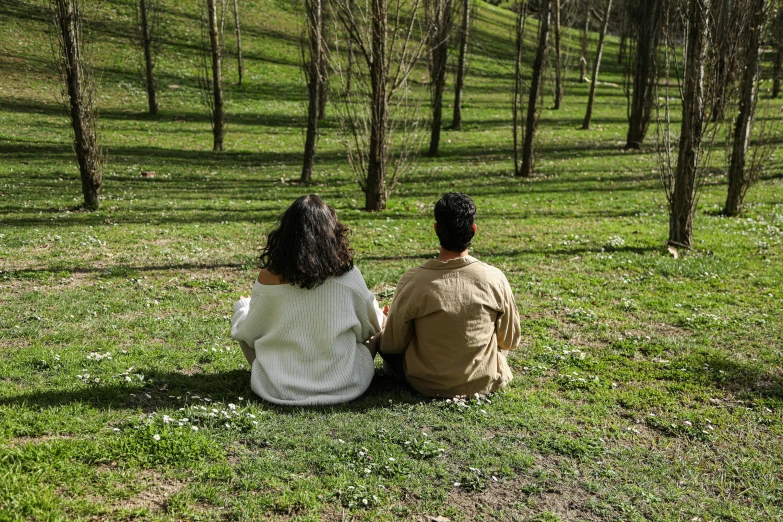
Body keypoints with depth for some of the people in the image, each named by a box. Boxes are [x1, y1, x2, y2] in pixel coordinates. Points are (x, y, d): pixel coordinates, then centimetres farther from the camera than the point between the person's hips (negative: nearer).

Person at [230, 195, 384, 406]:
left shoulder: (269, 277, -12)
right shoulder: (348, 275, -10)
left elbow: (248, 333, 1)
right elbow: (371, 328, 4)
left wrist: (242, 307, 22)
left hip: (278, 388, -1)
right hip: (342, 385, 1)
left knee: (244, 326, 23)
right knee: (368, 343, 30)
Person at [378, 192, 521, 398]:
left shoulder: (412, 282, -21)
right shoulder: (495, 279, -18)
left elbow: (392, 347, -9)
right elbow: (510, 341, -3)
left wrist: (382, 332, 14)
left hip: (428, 385, -1)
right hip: (486, 382, 2)